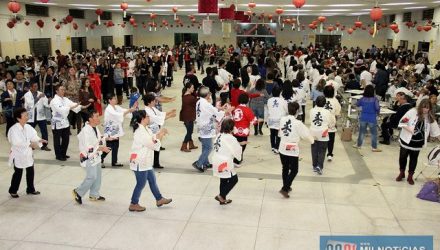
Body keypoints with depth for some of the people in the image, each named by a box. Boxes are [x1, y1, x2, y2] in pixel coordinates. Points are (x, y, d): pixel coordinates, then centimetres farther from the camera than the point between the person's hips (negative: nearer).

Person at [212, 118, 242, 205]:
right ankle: (221, 196, 2)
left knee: (223, 180, 19)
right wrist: (240, 145, 13)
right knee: (234, 179, 7)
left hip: (218, 162, 8)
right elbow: (237, 150, -9)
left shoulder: (219, 136, 6)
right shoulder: (230, 138, -17)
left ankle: (222, 198, 28)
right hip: (225, 163, -8)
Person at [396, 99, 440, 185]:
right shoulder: (413, 112, -13)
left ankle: (410, 176, 26)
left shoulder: (430, 117, -1)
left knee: (414, 159, 12)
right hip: (407, 139, -3)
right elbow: (402, 122, -12)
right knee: (403, 156, 10)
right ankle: (402, 173, 31)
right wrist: (408, 129, -24)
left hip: (418, 142, 3)